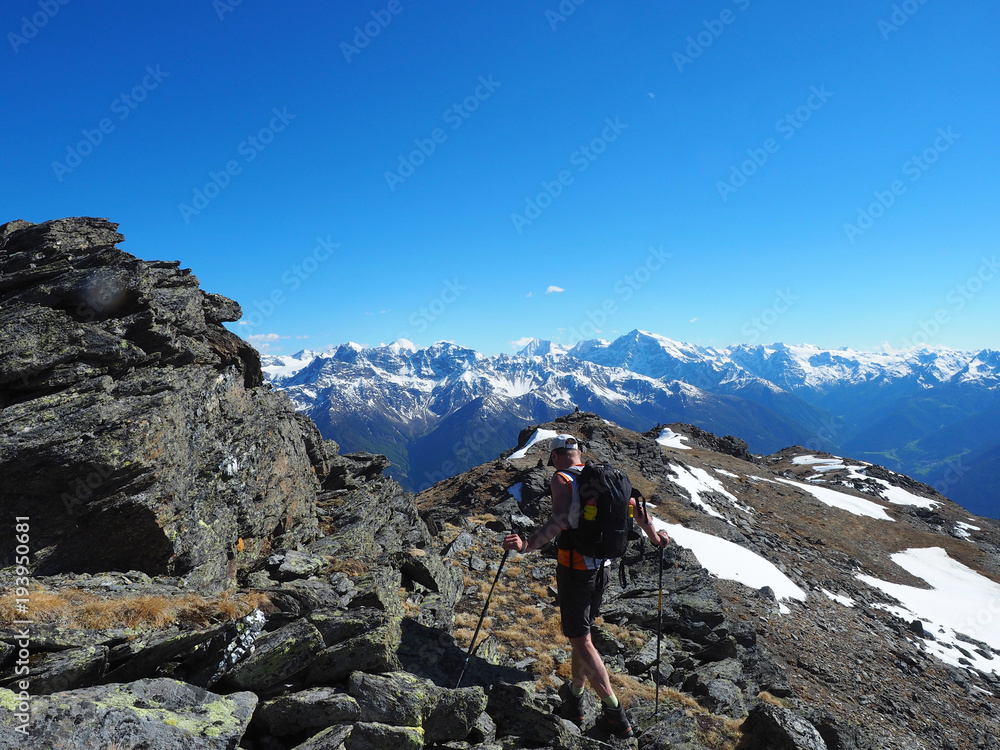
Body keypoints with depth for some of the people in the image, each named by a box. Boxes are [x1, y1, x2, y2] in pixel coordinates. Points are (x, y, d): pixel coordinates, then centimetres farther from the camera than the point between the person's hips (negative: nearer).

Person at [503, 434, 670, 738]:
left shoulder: (561, 479, -13)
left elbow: (560, 519, -30)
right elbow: (635, 508, 13)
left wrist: (527, 546, -41)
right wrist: (655, 537, 29)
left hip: (574, 569, -7)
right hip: (602, 567, 7)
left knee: (581, 641, 4)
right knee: (580, 635, 21)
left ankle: (616, 715, 7)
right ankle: (574, 703, 32)